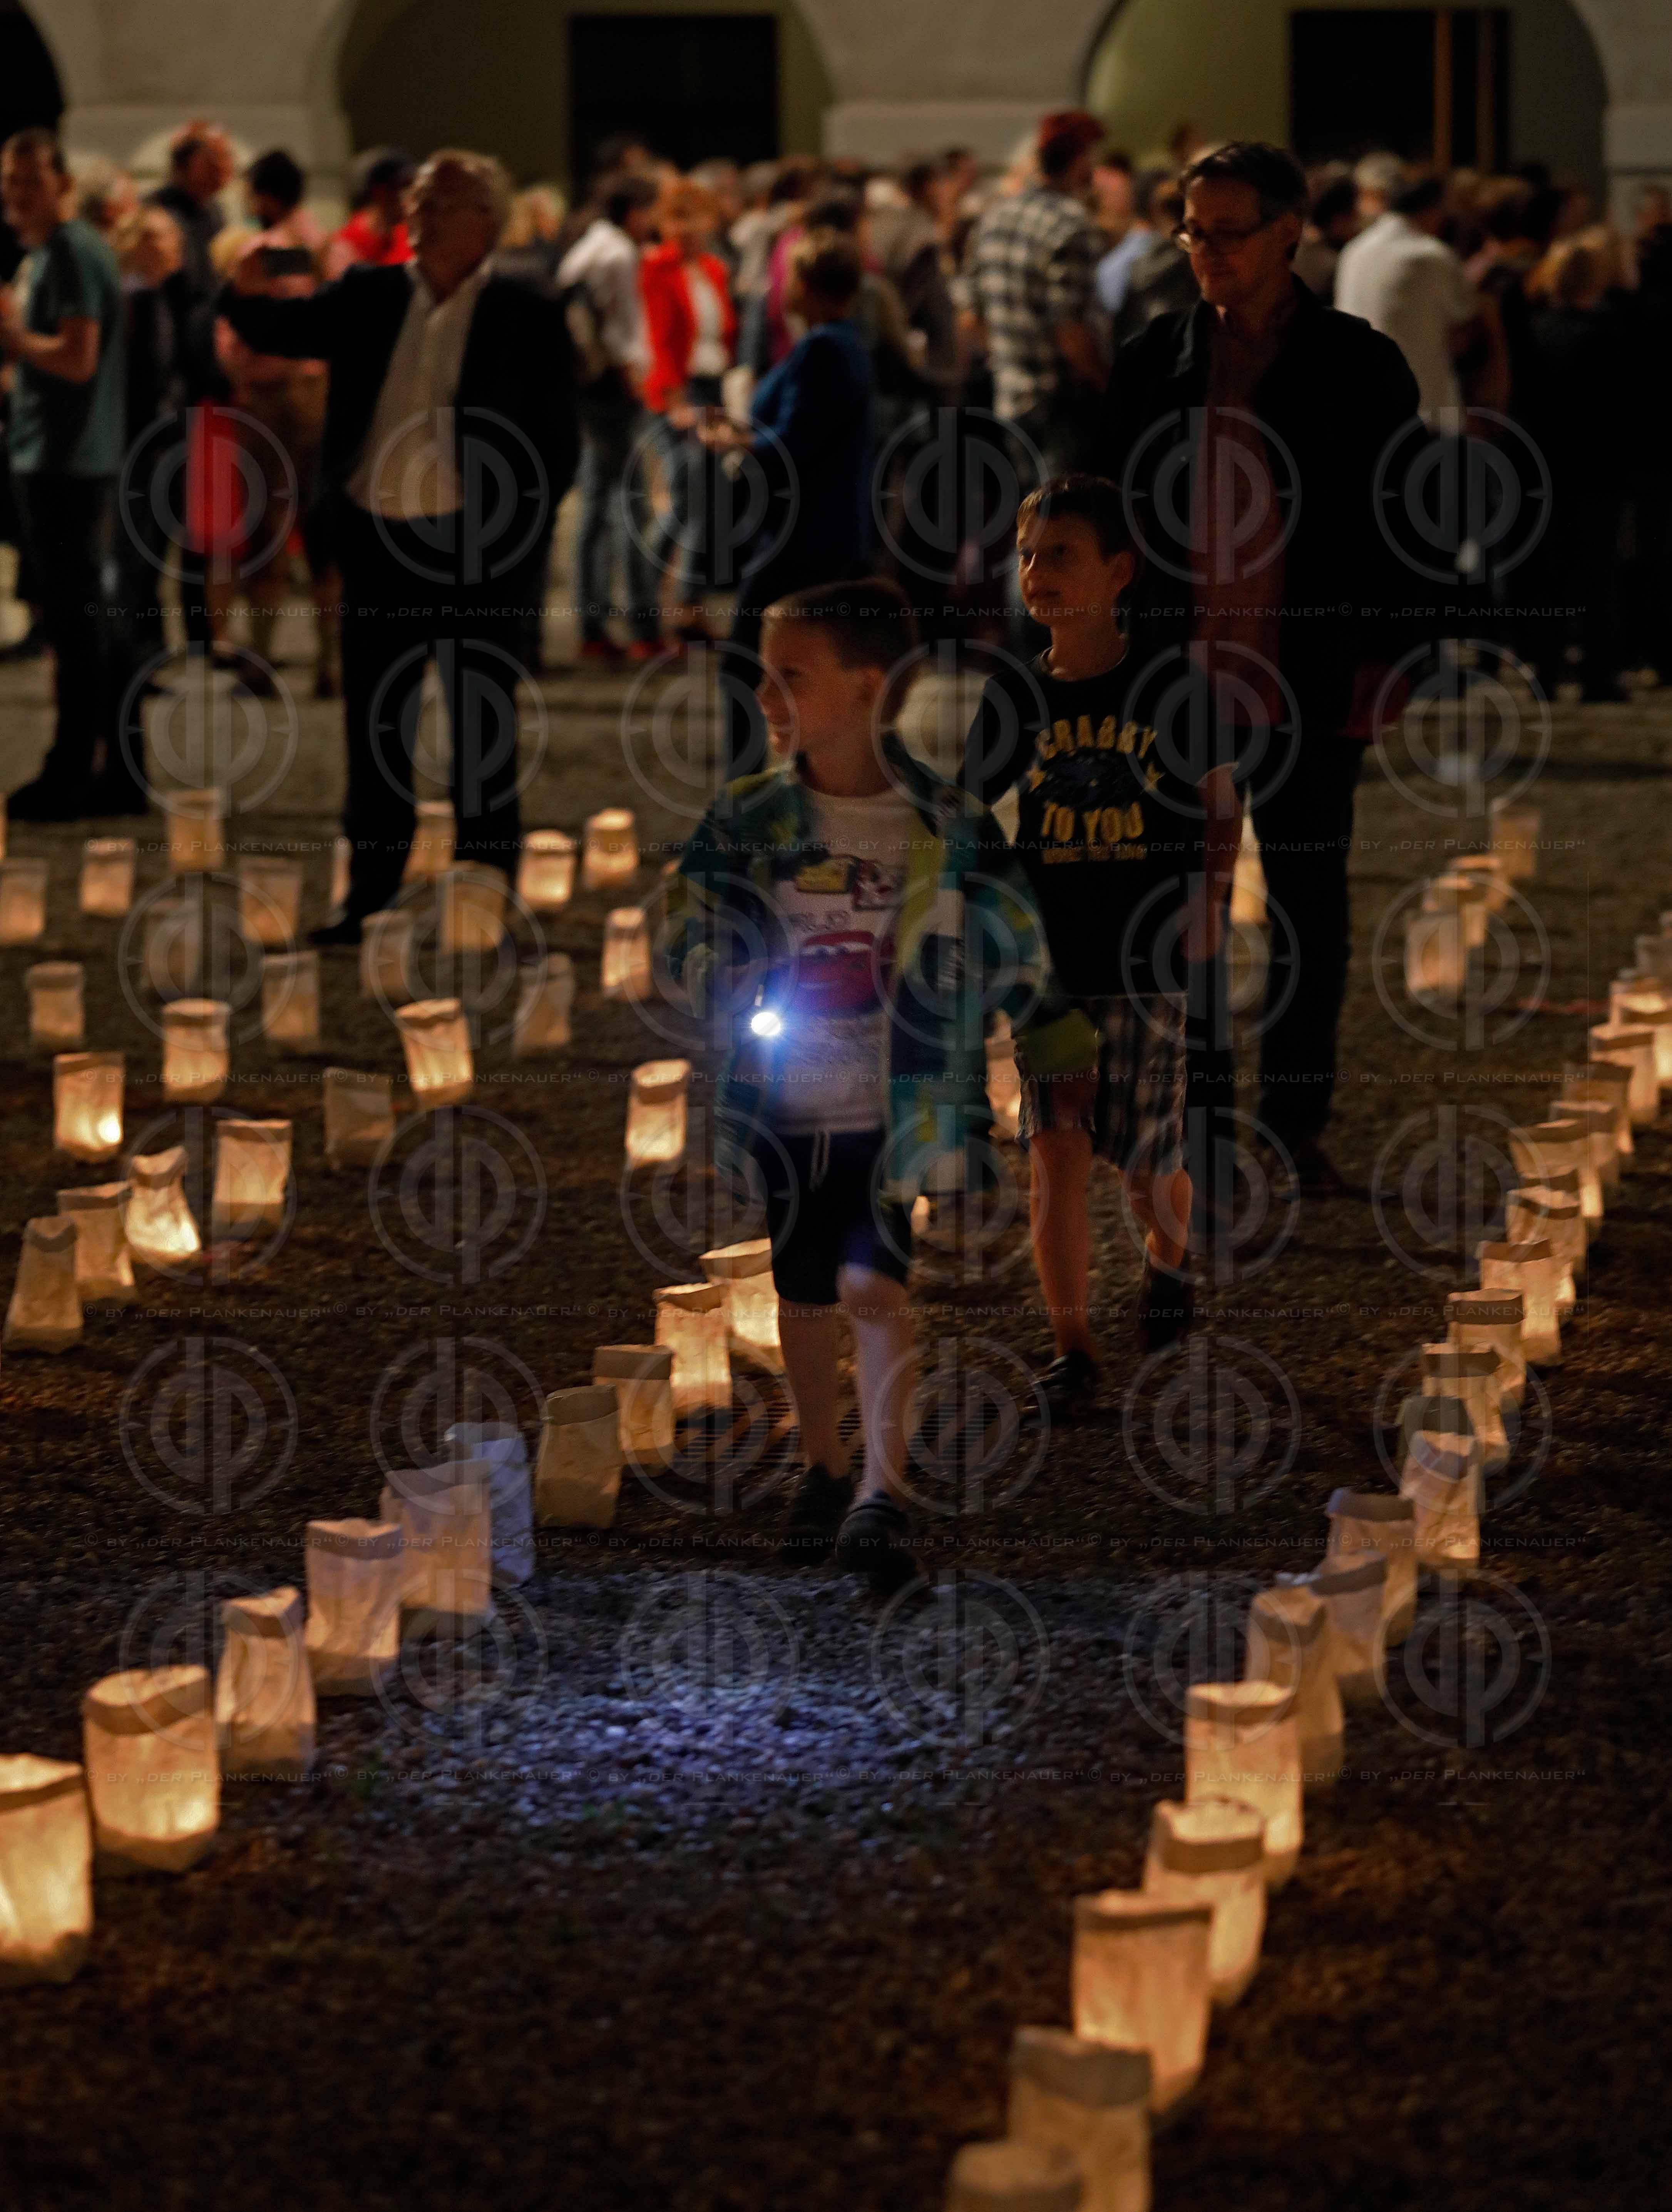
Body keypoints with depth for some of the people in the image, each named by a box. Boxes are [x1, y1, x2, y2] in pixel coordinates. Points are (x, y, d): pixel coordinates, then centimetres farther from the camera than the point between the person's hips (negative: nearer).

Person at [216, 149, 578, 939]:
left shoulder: (525, 317, -2)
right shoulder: (370, 297, 8)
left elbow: (556, 442, -2)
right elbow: (283, 329, -1)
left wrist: (520, 533, -10)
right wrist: (245, 294, -22)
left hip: (475, 548, -4)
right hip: (377, 540, 4)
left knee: (481, 726, 4)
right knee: (373, 725, 8)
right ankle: (370, 895, 16)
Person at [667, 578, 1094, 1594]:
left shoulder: (949, 824, -6)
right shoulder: (746, 822, -1)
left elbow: (1012, 945, 4)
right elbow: (696, 940, 4)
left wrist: (1058, 1035, 5)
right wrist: (743, 1003, -15)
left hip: (898, 1112, -3)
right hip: (787, 1111, 3)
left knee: (877, 1284, -16)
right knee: (806, 1294, 14)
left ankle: (884, 1493, -19)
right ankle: (826, 1468, 33)